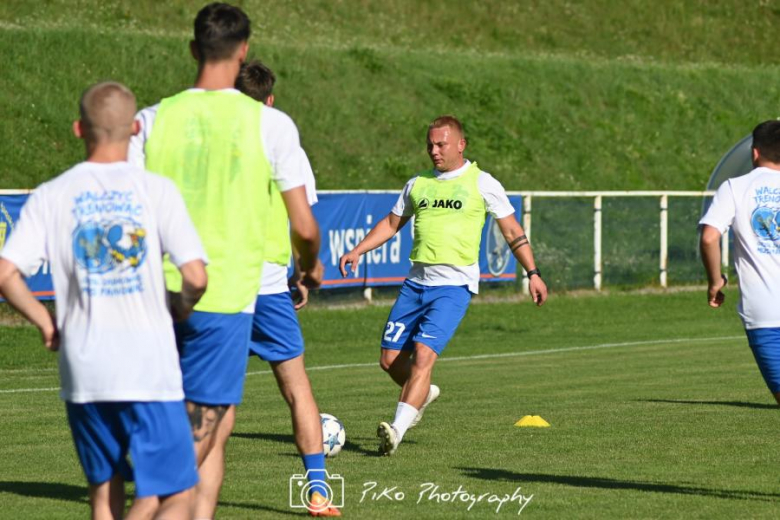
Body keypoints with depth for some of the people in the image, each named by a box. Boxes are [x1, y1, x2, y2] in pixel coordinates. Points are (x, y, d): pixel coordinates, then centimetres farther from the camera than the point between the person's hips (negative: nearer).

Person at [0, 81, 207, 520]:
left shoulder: (52, 196, 2)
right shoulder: (157, 190, -4)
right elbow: (195, 277, -11)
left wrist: (44, 320, 9)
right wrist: (181, 307, 11)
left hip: (82, 369, 3)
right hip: (150, 368, -3)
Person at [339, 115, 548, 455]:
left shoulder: (482, 184, 1)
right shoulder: (418, 184, 14)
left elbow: (512, 231, 7)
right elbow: (392, 223, 24)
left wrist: (532, 273, 2)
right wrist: (357, 251, 11)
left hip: (454, 286, -5)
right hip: (416, 283, 5)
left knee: (423, 354, -20)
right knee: (390, 359, 2)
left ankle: (397, 429, -23)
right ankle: (424, 393, 32)